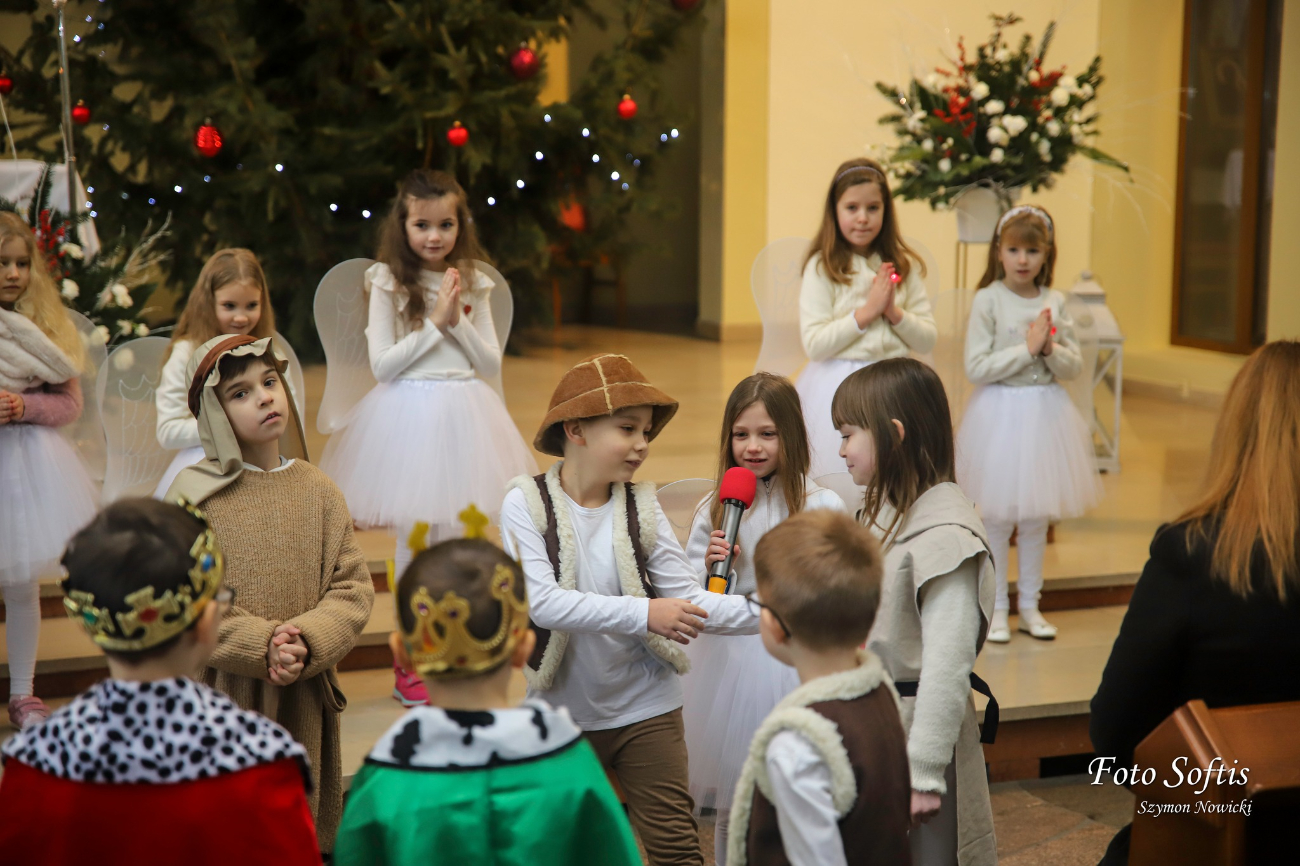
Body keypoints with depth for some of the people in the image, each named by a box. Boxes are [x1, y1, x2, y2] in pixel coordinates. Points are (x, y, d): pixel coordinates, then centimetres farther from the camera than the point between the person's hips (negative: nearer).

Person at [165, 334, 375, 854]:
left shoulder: (316, 489, 5)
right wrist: (262, 646, -20)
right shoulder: (193, 494, -3)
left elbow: (352, 585, 1)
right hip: (219, 698, -3)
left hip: (303, 698, 3)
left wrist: (307, 641, -17)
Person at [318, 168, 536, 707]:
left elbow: (491, 364, 5)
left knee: (455, 536, 5)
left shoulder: (473, 286, 6)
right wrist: (435, 323, -12)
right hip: (408, 415, -3)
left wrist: (458, 320, -8)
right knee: (415, 537, 2)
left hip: (463, 415, 3)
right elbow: (382, 364, -9)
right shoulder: (389, 284, -4)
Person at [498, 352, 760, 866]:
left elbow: (687, 601, -10)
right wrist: (643, 614, -31)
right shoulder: (526, 505, -12)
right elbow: (541, 601, -25)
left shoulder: (641, 506, -5)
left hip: (645, 710, 1)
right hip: (561, 712, -1)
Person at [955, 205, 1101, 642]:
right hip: (1000, 413, -4)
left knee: (1037, 516, 12)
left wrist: (1051, 348, -14)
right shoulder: (988, 300, -8)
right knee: (997, 517, 1)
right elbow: (976, 368, -13)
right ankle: (996, 609, 14)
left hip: (1045, 412, 4)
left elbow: (1075, 366, 5)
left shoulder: (1055, 302, 4)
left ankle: (1029, 606, 24)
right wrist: (1026, 348, -16)